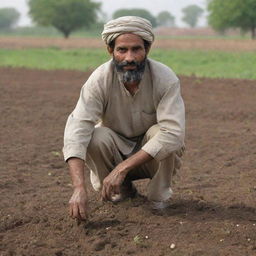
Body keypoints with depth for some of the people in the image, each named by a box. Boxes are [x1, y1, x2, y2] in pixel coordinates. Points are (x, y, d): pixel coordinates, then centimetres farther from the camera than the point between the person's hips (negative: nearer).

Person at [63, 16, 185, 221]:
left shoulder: (165, 79, -27)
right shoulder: (100, 79, -24)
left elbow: (173, 132, -37)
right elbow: (77, 129, -34)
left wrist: (122, 168, -44)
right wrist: (79, 188, -49)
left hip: (154, 155, -1)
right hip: (117, 150, 1)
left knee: (159, 133, -33)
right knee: (95, 137, -30)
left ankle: (159, 194, -6)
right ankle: (122, 189, 0)